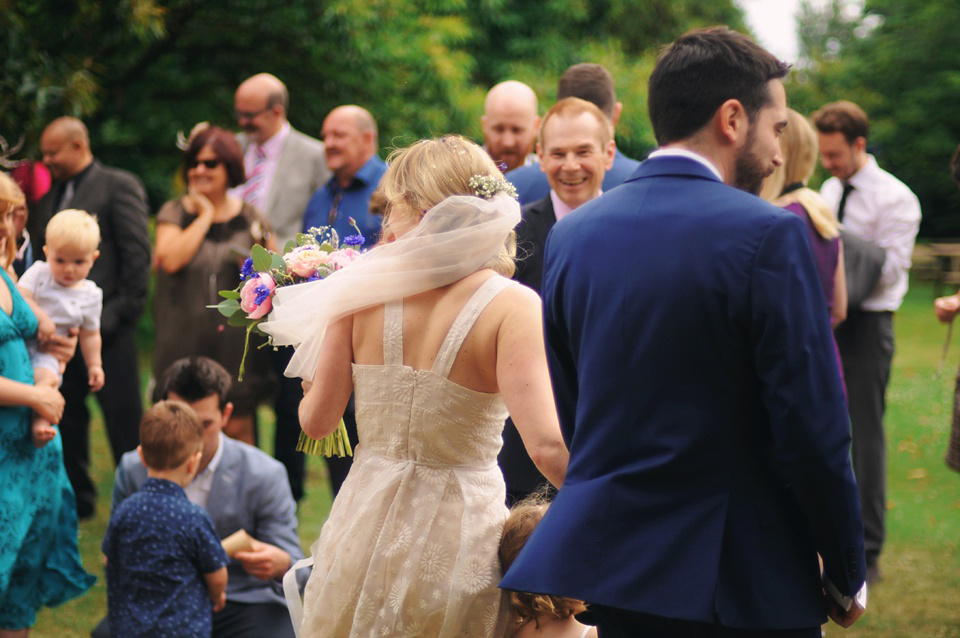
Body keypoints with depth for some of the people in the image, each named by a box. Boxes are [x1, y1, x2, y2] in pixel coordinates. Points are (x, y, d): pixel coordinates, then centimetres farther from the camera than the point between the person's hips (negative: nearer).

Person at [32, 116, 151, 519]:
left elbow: (137, 255, -8)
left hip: (105, 329, -7)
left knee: (124, 419, -1)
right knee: (66, 418, 12)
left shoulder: (119, 186, -3)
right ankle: (77, 498, 23)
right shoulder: (48, 196, 16)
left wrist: (121, 314, -12)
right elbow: (39, 255, 15)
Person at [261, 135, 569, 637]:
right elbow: (547, 447, -22)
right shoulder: (512, 306, -13)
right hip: (460, 536, -2)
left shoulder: (363, 288, -5)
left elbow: (317, 421, 1)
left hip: (366, 526, 2)